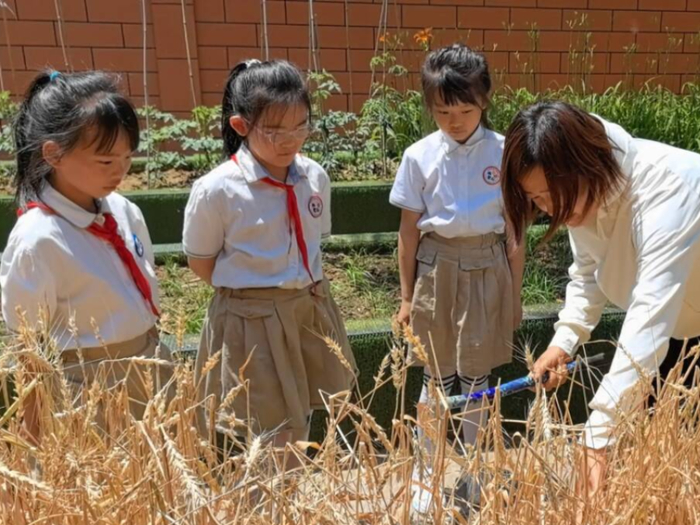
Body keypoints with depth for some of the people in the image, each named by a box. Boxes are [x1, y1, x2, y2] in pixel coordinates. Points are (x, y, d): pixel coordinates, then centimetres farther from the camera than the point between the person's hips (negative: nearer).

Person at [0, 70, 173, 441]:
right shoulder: (38, 239, -22)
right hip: (89, 390, -6)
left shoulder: (125, 213, -4)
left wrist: (153, 357, 16)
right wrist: (39, 426, -4)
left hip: (148, 370, 6)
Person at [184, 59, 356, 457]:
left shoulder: (315, 177, -4)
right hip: (251, 324, -4)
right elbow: (201, 262, -4)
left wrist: (299, 290, 1)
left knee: (300, 430, 21)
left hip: (310, 314, 5)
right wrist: (248, 290, -5)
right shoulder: (216, 191, -17)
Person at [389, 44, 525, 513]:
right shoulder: (420, 156, -4)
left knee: (477, 377, 12)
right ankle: (426, 472, 29)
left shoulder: (504, 153, -5)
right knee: (436, 378, 11)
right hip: (437, 269, 0)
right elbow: (409, 230, 1)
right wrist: (407, 295, 4)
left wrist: (514, 293, 4)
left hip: (486, 268, 0)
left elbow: (515, 232, 1)